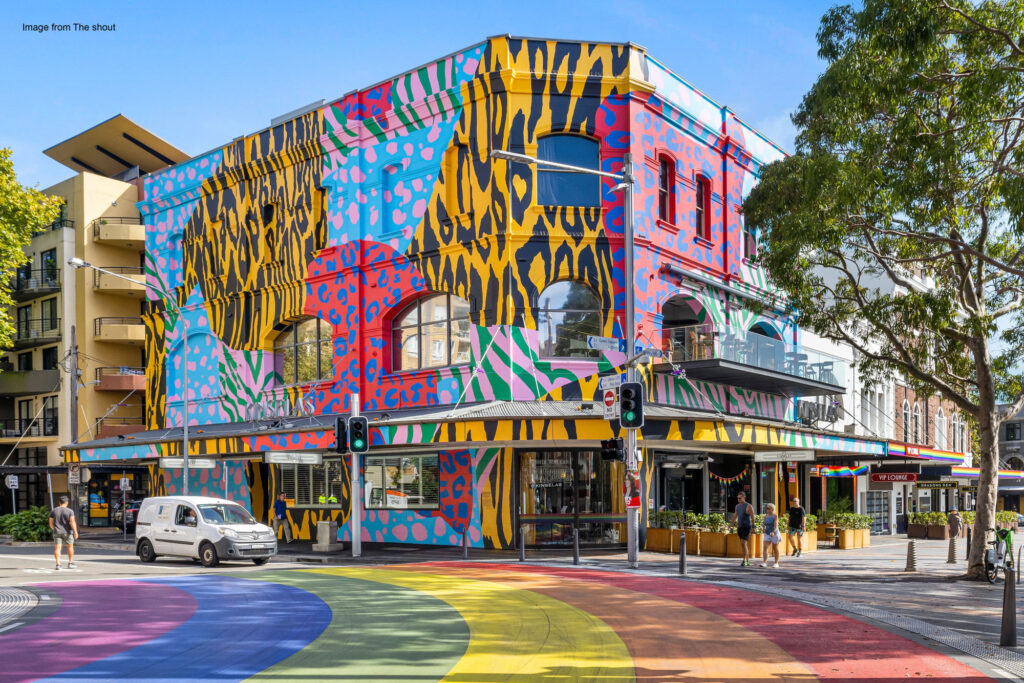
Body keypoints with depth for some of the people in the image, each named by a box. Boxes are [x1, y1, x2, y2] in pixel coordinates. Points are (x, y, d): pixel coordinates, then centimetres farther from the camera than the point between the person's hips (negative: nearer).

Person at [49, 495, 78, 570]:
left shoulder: (53, 511, 2)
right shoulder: (70, 511, -7)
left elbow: (51, 523, 7)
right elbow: (72, 522, -15)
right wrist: (75, 532, -13)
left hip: (57, 532, 2)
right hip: (67, 532, -2)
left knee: (57, 548, -1)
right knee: (70, 546, 14)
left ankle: (58, 564, -15)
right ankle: (70, 563, 18)